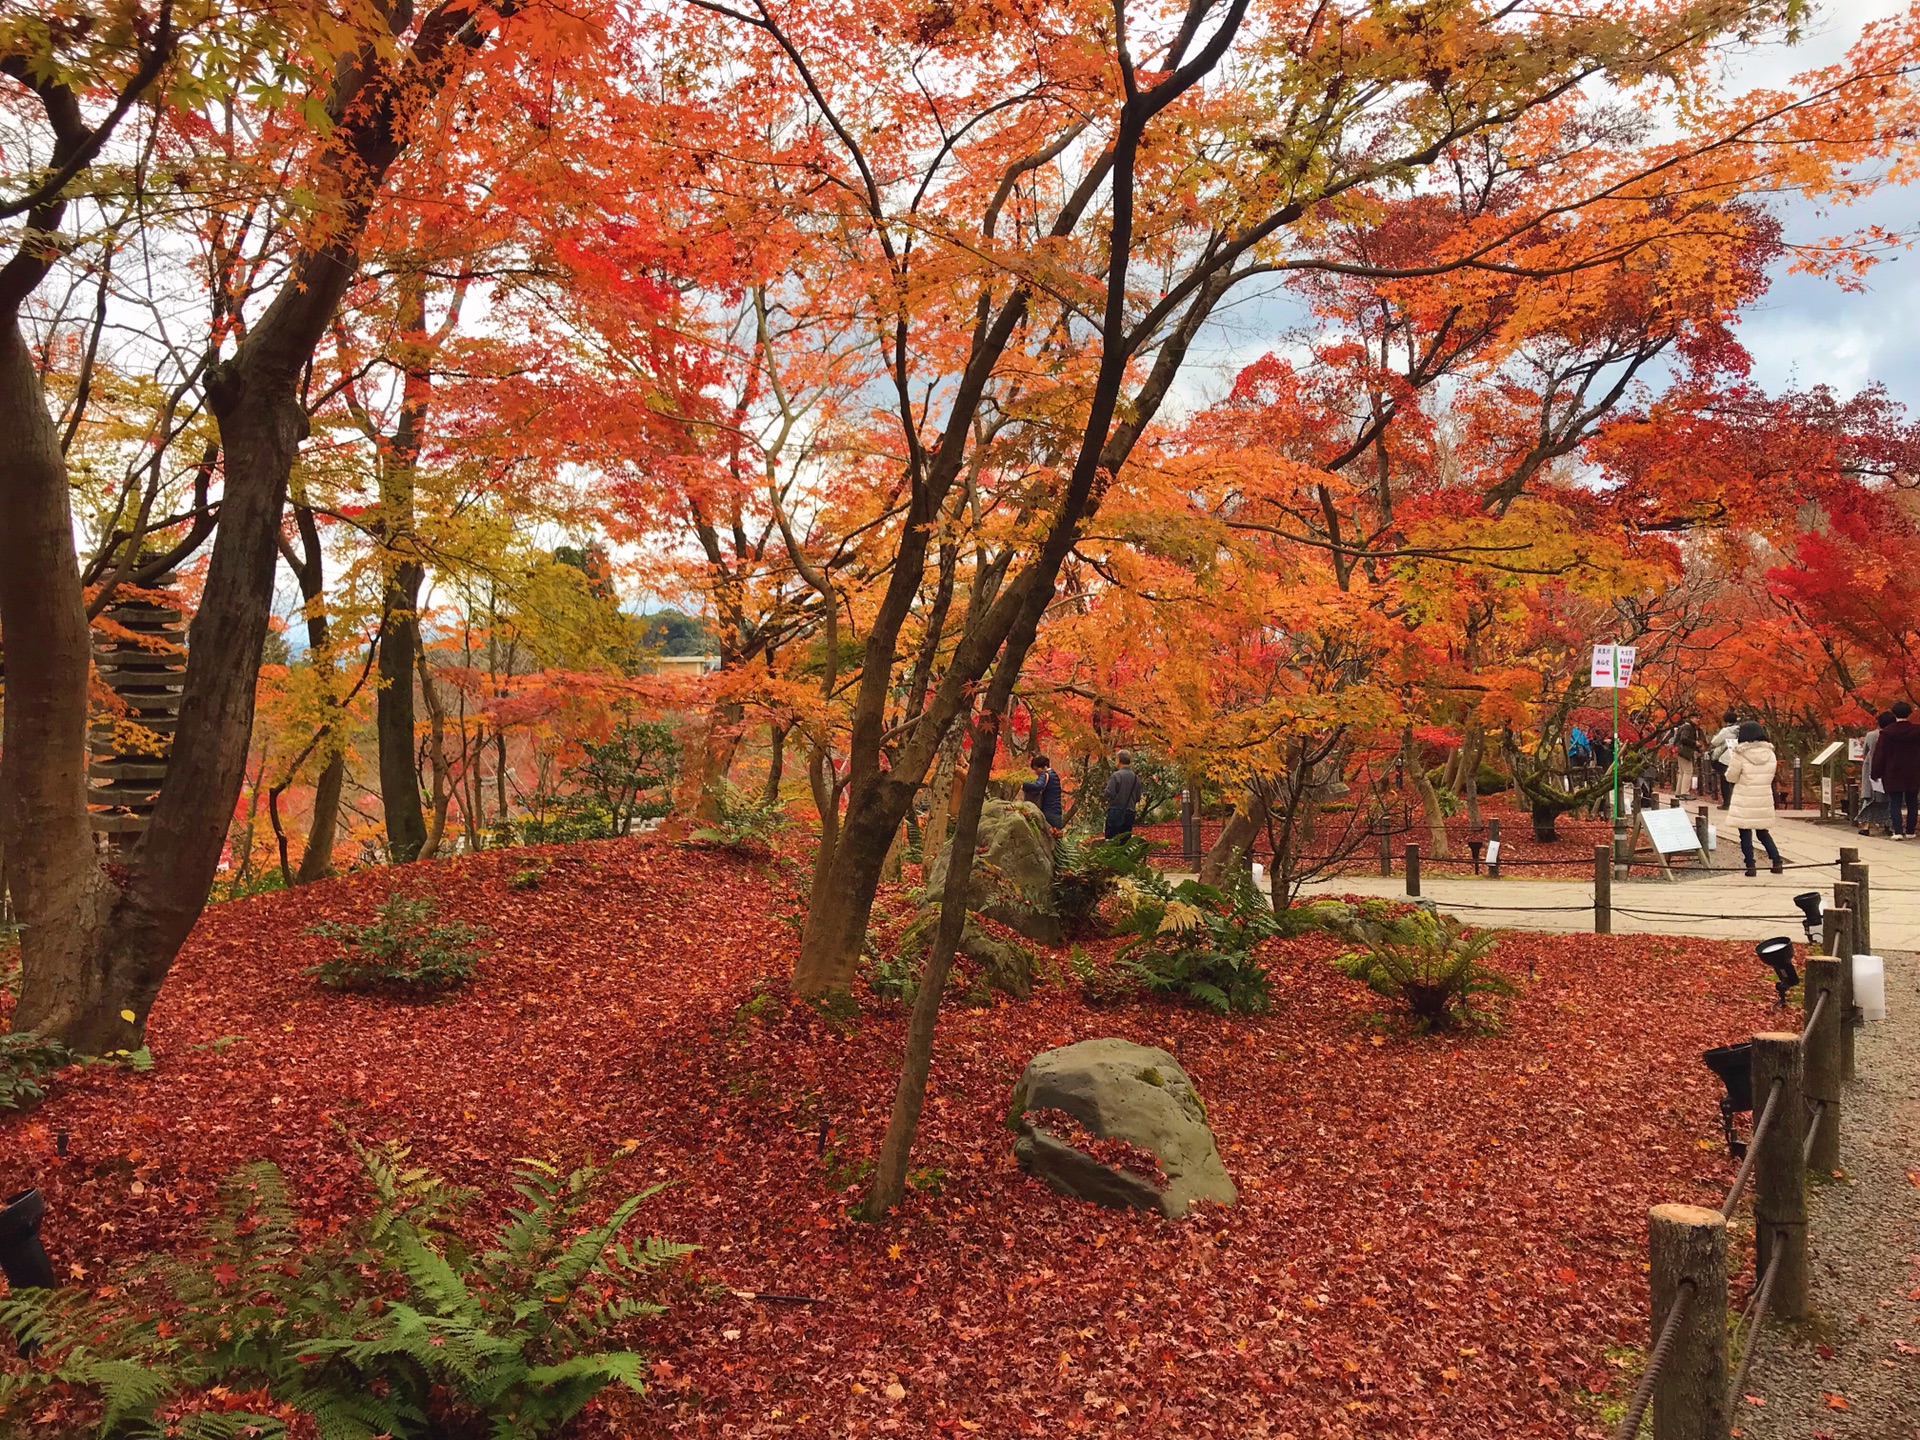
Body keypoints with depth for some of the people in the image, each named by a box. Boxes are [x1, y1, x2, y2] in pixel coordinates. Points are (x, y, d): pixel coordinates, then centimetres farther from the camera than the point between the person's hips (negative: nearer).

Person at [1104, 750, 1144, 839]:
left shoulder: (1116, 775, -11)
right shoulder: (1136, 777, 6)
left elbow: (1109, 793, -13)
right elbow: (1138, 797, 9)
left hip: (1116, 812, -5)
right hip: (1130, 813, 5)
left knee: (1110, 840, -3)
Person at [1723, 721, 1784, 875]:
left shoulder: (1740, 754, -13)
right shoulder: (1770, 754, 1)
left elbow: (1731, 777, -5)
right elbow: (1769, 776, 10)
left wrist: (1732, 760, 10)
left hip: (1745, 801, -5)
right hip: (1764, 800, 5)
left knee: (1745, 834, 3)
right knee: (1764, 833, 18)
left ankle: (1750, 866, 0)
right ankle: (1777, 862, 15)